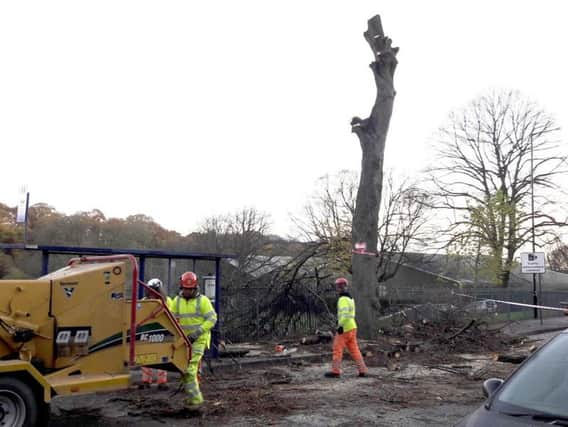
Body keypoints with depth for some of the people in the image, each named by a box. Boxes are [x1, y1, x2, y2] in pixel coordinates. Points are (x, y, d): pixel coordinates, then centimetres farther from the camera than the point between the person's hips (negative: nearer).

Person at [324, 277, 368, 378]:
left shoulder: (343, 299, -13)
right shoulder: (350, 298, 17)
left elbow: (345, 313, -25)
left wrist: (341, 325, -24)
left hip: (345, 328, -9)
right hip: (352, 327, 9)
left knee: (337, 348, 0)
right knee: (354, 349, 10)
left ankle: (335, 371, 3)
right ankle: (362, 370, 8)